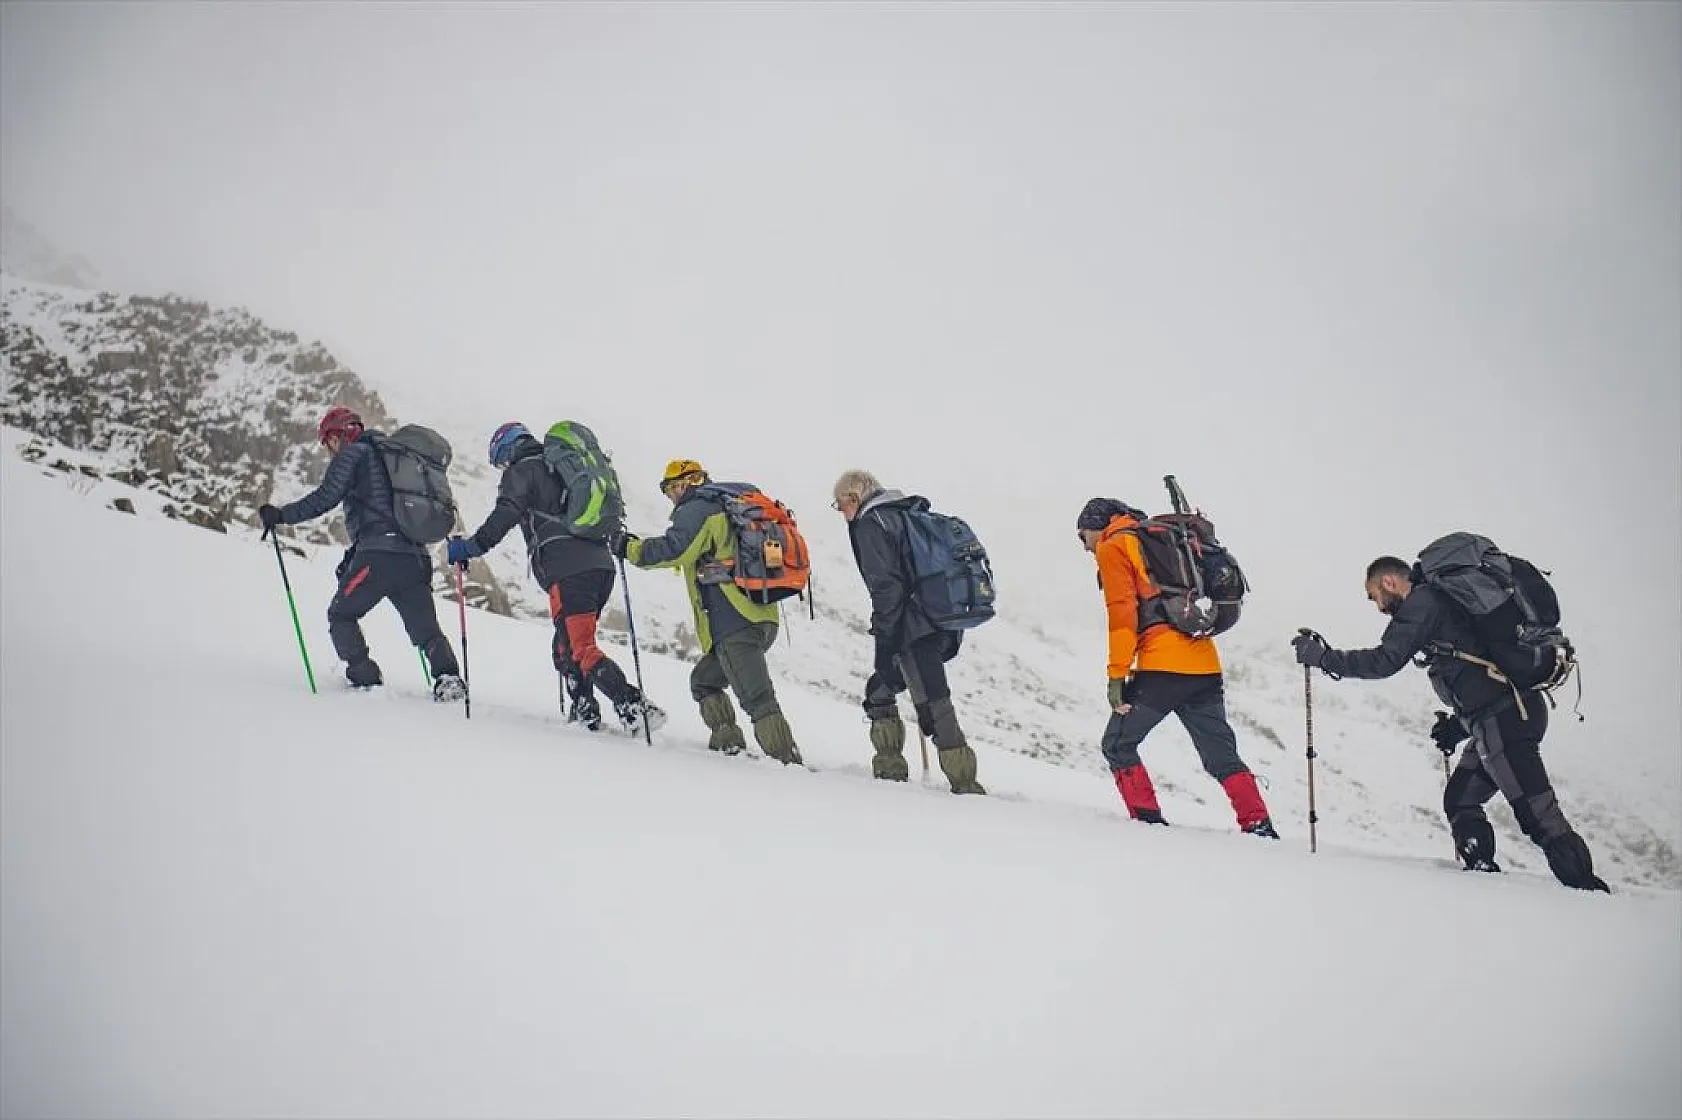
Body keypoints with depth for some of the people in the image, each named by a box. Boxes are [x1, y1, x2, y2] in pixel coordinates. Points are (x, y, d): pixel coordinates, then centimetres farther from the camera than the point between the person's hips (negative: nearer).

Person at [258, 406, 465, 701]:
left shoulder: (352, 454, 4)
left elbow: (325, 498, -7)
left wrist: (281, 515, 3)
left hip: (378, 555, -7)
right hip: (416, 558, 7)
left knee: (341, 615, 10)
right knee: (427, 630, 10)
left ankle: (365, 680, -2)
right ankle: (448, 677, -12)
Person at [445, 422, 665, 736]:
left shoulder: (521, 472, 7)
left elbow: (503, 518, -6)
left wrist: (467, 548, 1)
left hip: (568, 570, -8)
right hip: (601, 563, 8)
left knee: (581, 649, -12)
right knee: (566, 646, 17)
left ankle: (633, 706, -26)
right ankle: (584, 713, 9)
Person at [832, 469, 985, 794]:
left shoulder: (870, 523, -4)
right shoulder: (911, 515, 22)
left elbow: (886, 585, -15)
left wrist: (885, 642, -14)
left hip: (915, 631, -9)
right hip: (947, 629, 9)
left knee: (932, 704, -10)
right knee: (880, 689, 21)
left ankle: (963, 780, -12)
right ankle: (890, 766, 22)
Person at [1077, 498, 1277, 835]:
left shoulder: (1112, 548, 4)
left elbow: (1122, 612, -8)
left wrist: (1117, 673, -9)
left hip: (1163, 668, -7)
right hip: (1207, 667, 7)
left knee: (1118, 745, 7)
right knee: (1222, 757, 12)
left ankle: (1148, 820, -2)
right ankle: (1260, 826, 1)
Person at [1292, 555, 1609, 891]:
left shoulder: (1423, 601, -6)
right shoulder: (1445, 599, 24)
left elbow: (1386, 660, -16)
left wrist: (1322, 657, -8)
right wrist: (1459, 725, 26)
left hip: (1501, 720, -10)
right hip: (1511, 710, 10)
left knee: (1537, 814, -11)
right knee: (1460, 801, 15)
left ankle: (1587, 889, -11)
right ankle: (1483, 872, 9)